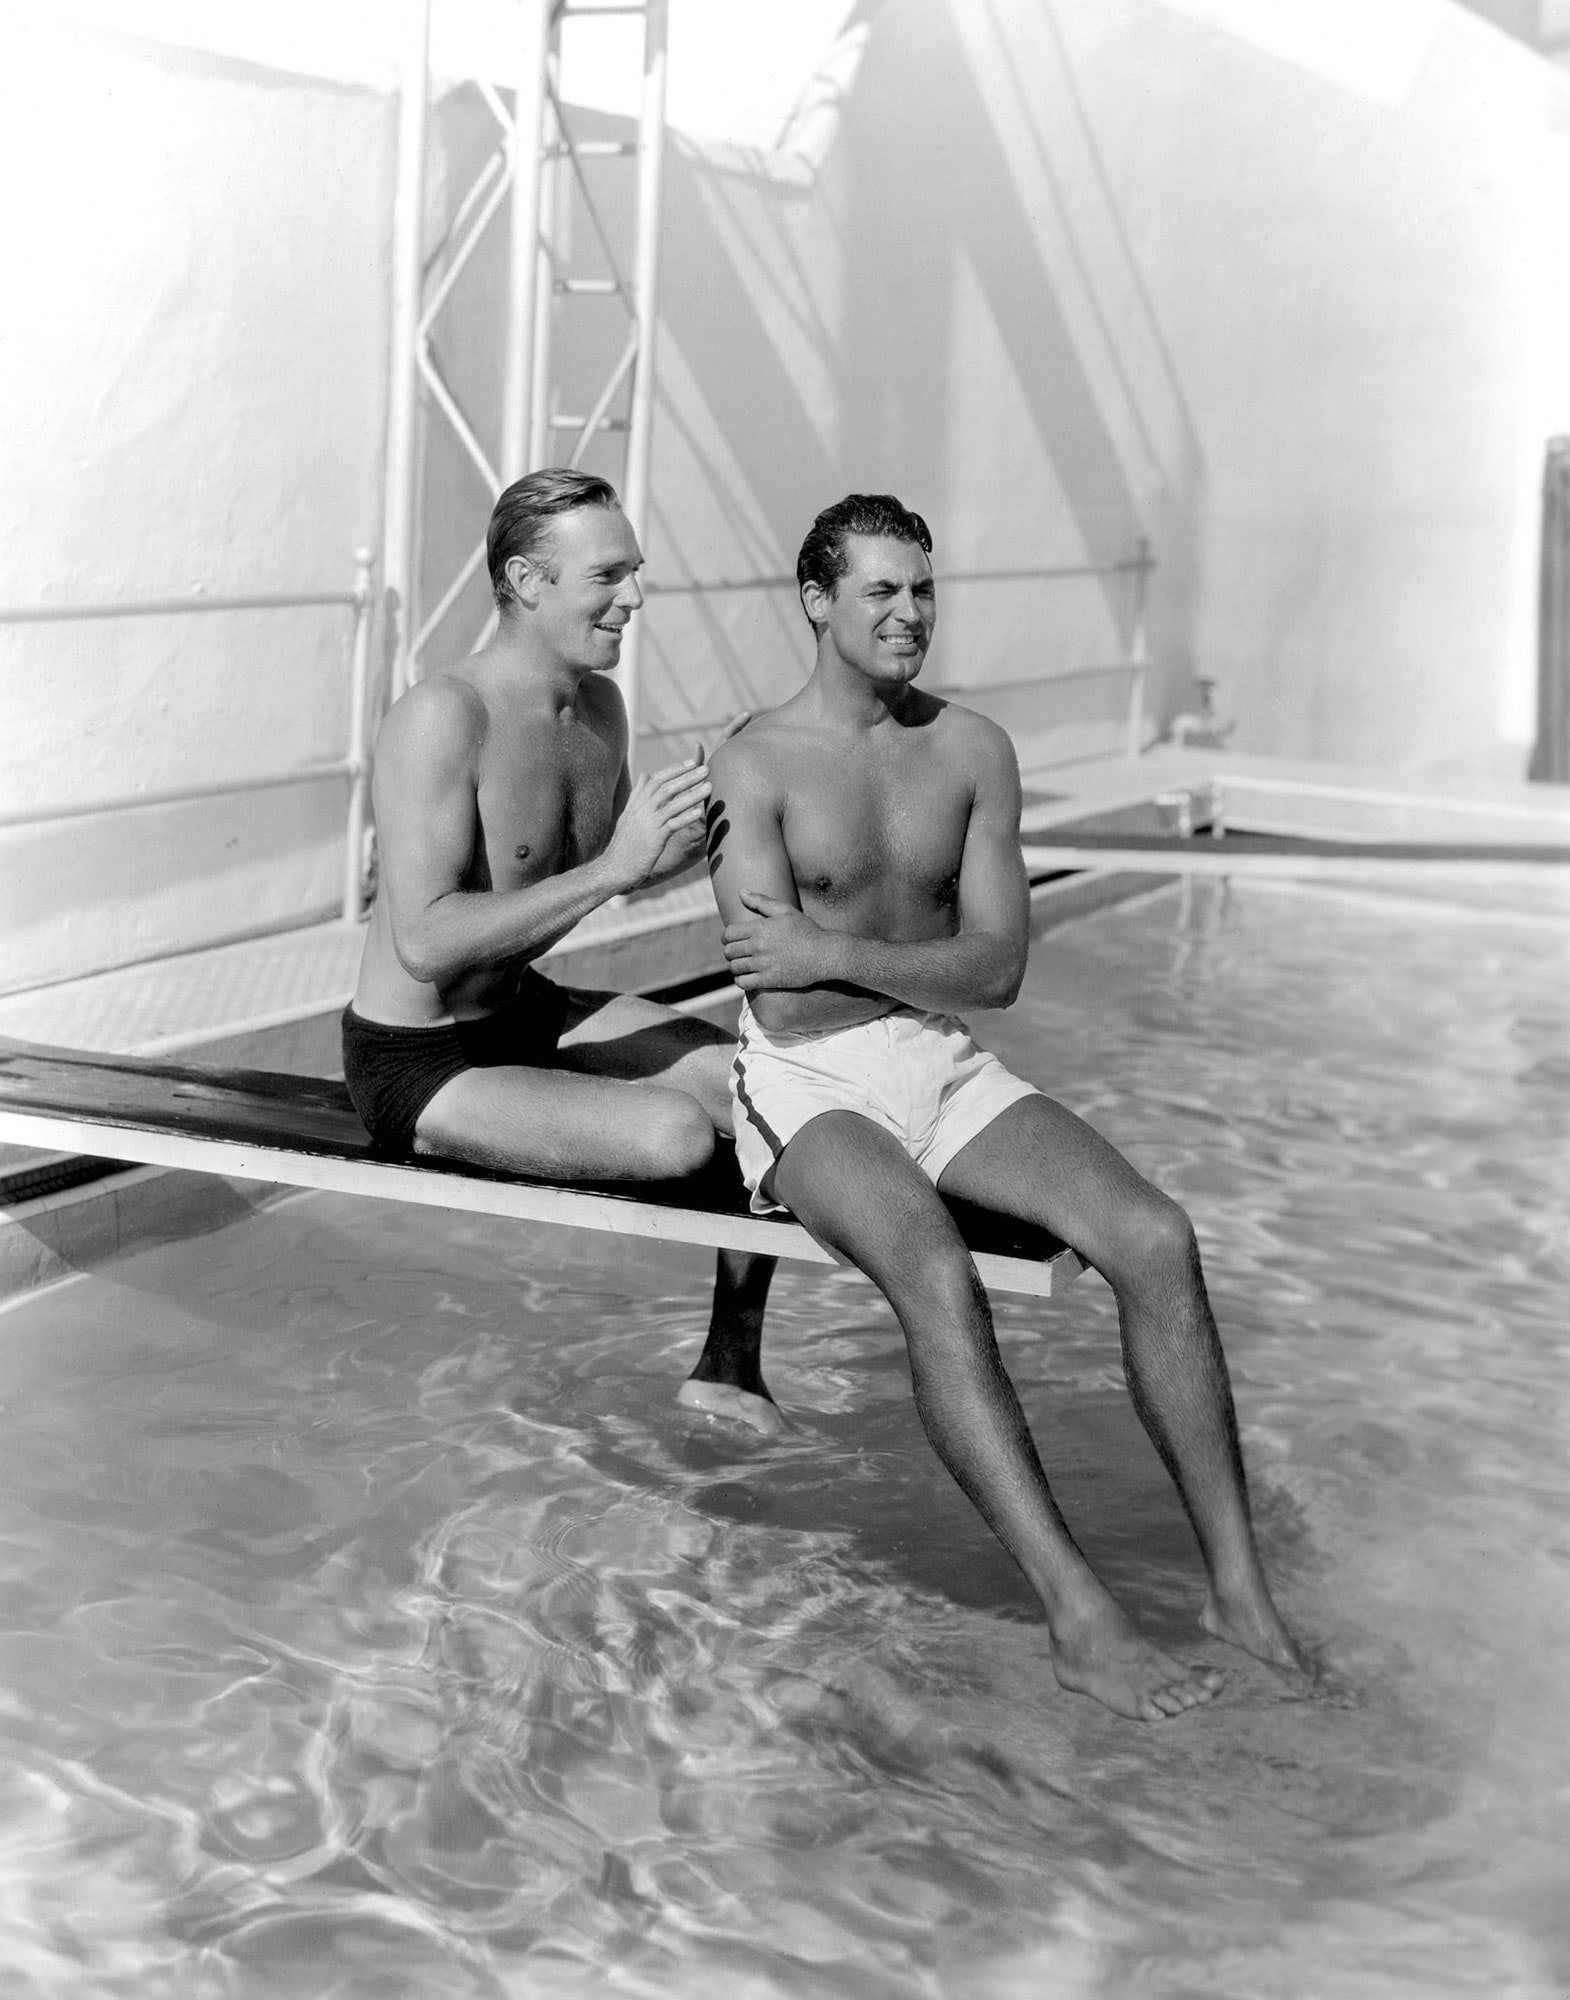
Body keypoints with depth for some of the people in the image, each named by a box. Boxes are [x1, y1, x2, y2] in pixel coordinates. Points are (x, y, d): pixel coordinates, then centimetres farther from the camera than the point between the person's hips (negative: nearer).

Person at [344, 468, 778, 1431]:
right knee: (677, 1132, -27)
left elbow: (616, 870, 18)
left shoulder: (600, 705, 2)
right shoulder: (443, 718, -24)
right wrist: (616, 867, -32)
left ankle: (730, 1369, 17)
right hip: (417, 1059, -9)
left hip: (534, 1011, 9)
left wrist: (702, 829, -5)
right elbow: (425, 942, -30)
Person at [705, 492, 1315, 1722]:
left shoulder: (973, 752, 8)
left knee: (1155, 1238, -21)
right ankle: (1078, 1616, -34)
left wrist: (840, 952, -9)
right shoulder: (759, 765, -3)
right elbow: (780, 998, -11)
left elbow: (998, 971, 0)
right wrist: (925, 965, -9)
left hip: (947, 1067, 4)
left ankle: (1238, 1583, -15)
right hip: (809, 1080, -4)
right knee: (935, 1273, -35)